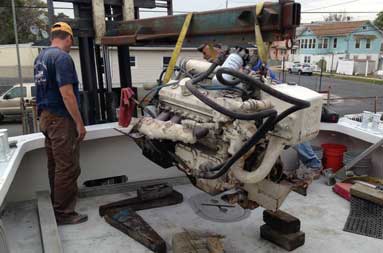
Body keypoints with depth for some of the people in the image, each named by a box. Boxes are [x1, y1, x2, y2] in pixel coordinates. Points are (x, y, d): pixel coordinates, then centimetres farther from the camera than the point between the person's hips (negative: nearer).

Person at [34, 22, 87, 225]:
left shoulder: (40, 57, 14)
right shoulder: (62, 57, -15)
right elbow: (67, 94, -21)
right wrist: (80, 123, -17)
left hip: (46, 117, 10)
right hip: (61, 119, -10)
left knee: (55, 166, 16)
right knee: (67, 168, -2)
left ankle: (56, 206, 27)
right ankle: (64, 213, 5)